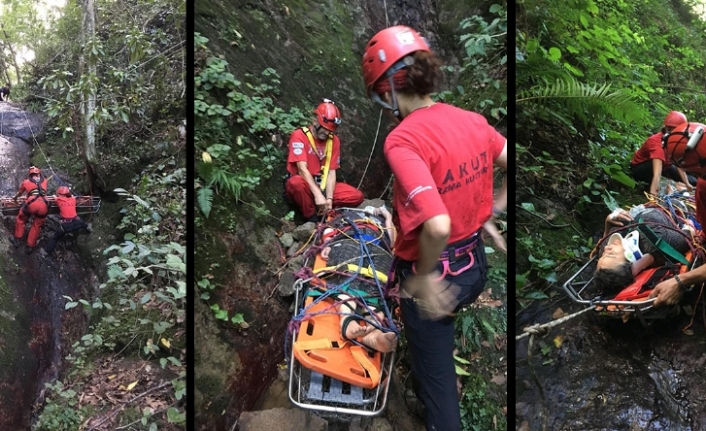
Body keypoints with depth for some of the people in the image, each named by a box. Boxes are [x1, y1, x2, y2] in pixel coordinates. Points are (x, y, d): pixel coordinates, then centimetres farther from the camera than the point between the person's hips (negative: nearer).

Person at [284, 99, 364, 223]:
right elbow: (302, 169, -22)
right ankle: (312, 217, -18)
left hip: (322, 186, 4)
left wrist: (329, 198, -19)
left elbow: (331, 172, -4)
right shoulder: (299, 135, -12)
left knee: (357, 196, -14)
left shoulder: (334, 140, 2)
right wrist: (318, 194, -33)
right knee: (296, 182, -41)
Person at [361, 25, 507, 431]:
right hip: (475, 265, 7)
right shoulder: (473, 121, -4)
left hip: (434, 276, -7)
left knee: (436, 375, 15)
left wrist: (422, 278, -20)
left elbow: (437, 226, -37)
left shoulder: (403, 140, -26)